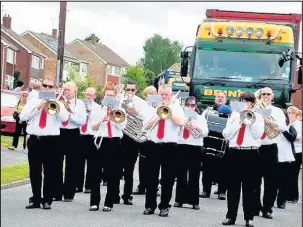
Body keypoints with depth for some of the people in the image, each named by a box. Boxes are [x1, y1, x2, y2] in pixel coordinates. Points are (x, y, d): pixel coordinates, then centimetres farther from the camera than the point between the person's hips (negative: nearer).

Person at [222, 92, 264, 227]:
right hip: (234, 152, 2)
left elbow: (258, 134, -6)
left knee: (249, 186, 1)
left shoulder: (257, 117, 8)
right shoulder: (234, 115, 12)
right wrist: (239, 121, -5)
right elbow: (226, 135, 1)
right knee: (233, 186, 4)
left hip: (251, 153, -2)